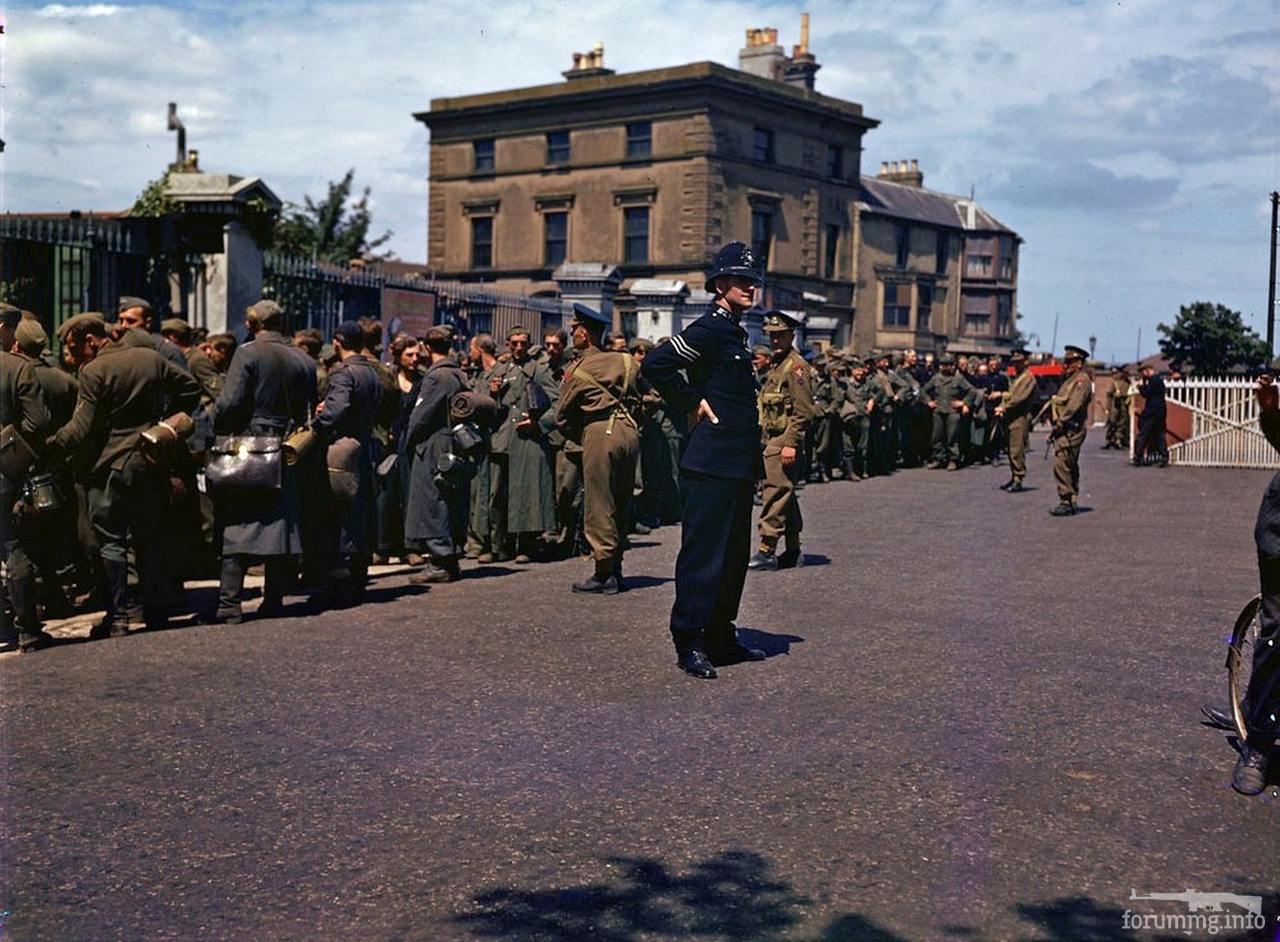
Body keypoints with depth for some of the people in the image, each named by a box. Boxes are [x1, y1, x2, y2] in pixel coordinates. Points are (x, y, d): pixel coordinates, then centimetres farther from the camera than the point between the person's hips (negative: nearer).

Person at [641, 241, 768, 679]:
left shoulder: (733, 331, 18)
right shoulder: (710, 327, -12)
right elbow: (655, 364, -22)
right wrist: (693, 404, -15)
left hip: (738, 465, 10)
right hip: (712, 462, -10)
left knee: (734, 553, 14)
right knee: (703, 552, -5)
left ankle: (721, 636, 24)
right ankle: (688, 642, 1)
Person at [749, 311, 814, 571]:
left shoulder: (796, 366, -10)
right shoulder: (775, 364, 19)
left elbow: (803, 411, -17)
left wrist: (791, 443, -22)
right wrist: (763, 439, 19)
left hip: (784, 440, -10)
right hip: (772, 439, 10)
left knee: (775, 492, -11)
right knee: (786, 495, 13)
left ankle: (767, 552, -11)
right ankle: (793, 552, 19)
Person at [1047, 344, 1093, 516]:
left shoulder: (1082, 380, -10)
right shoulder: (1069, 380, 21)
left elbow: (1073, 406, -21)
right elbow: (1059, 403, 20)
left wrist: (1058, 425, -22)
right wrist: (1056, 427, 9)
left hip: (1071, 429, -10)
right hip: (1066, 430, 10)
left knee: (1061, 463, -16)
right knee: (1071, 466, 13)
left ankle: (1066, 502, -16)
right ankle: (1072, 502, 18)